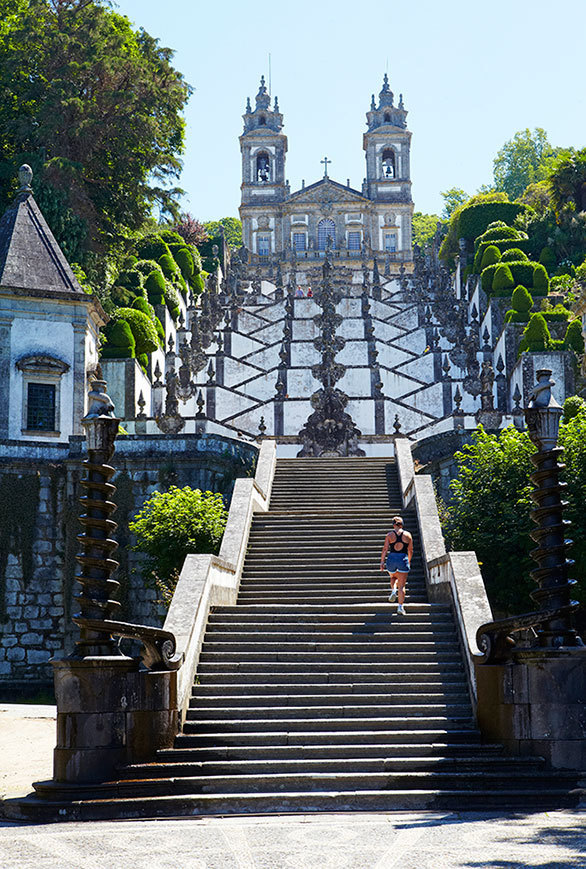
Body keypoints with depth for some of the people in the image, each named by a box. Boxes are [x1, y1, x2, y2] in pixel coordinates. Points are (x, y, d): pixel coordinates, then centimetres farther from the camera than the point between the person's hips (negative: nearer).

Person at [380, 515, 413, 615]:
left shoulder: (390, 535, 1)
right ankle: (401, 607, -4)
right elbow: (410, 550, 9)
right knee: (401, 585, 2)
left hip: (391, 559, 1)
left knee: (393, 577, 30)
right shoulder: (407, 535, 4)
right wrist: (409, 561, 24)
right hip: (403, 559, 0)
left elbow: (385, 549, -3)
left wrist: (382, 562, 2)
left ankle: (393, 591, 2)